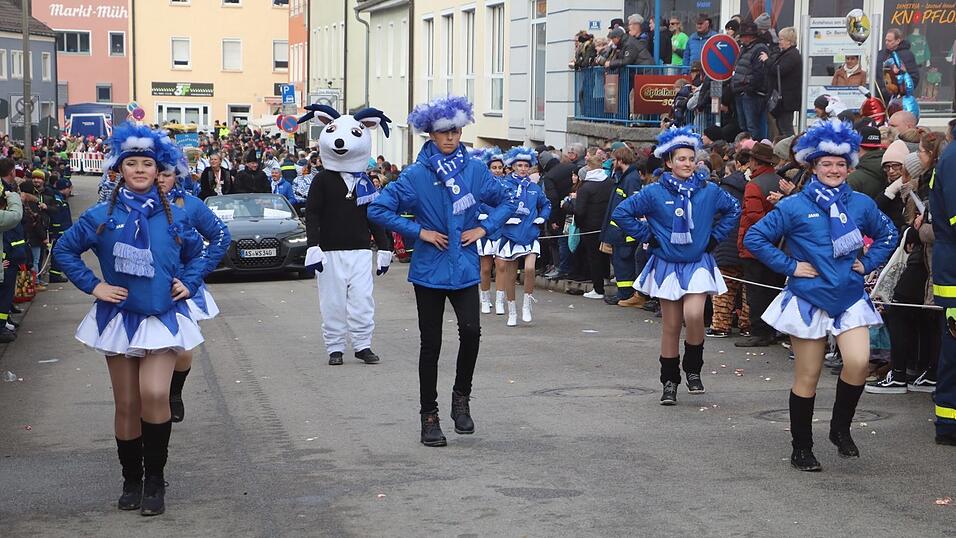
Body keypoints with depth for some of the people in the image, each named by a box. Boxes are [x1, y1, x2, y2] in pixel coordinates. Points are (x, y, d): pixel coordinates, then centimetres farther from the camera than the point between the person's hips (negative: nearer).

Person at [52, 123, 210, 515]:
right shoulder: (101, 217, 0)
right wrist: (92, 285, -1)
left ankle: (155, 479, -5)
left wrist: (189, 283, 4)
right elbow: (64, 249, 8)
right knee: (127, 405, 5)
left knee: (154, 395, -19)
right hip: (119, 317, 1)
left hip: (163, 317, 0)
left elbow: (196, 253, 20)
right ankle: (131, 481, 20)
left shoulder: (174, 216, 4)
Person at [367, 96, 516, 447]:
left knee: (471, 331, -16)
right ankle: (429, 417, 14)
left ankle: (461, 398, 8)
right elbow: (378, 210, -7)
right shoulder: (416, 174, -5)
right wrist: (419, 231, -10)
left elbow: (507, 201, 16)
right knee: (431, 344, 3)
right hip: (429, 269, -1)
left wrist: (484, 228, 1)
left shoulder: (475, 170, 3)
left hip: (465, 268, 2)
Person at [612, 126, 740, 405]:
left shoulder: (709, 190, 0)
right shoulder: (654, 192, -5)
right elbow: (621, 213, 0)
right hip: (667, 266, 0)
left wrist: (714, 236, 7)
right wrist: (647, 237, -3)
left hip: (698, 265, 0)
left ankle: (693, 369, 2)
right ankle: (670, 382, 17)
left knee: (693, 315, -21)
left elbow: (733, 209, 16)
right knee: (671, 326, 4)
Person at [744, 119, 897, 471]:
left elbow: (888, 235, 21)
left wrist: (868, 263, 7)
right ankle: (801, 449, 16)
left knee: (858, 363, -18)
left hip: (849, 299, 2)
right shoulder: (795, 206, -4)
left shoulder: (861, 204, 5)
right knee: (807, 378, 2)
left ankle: (840, 427, 7)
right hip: (808, 300, -2)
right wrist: (789, 265, -7)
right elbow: (755, 238, -2)